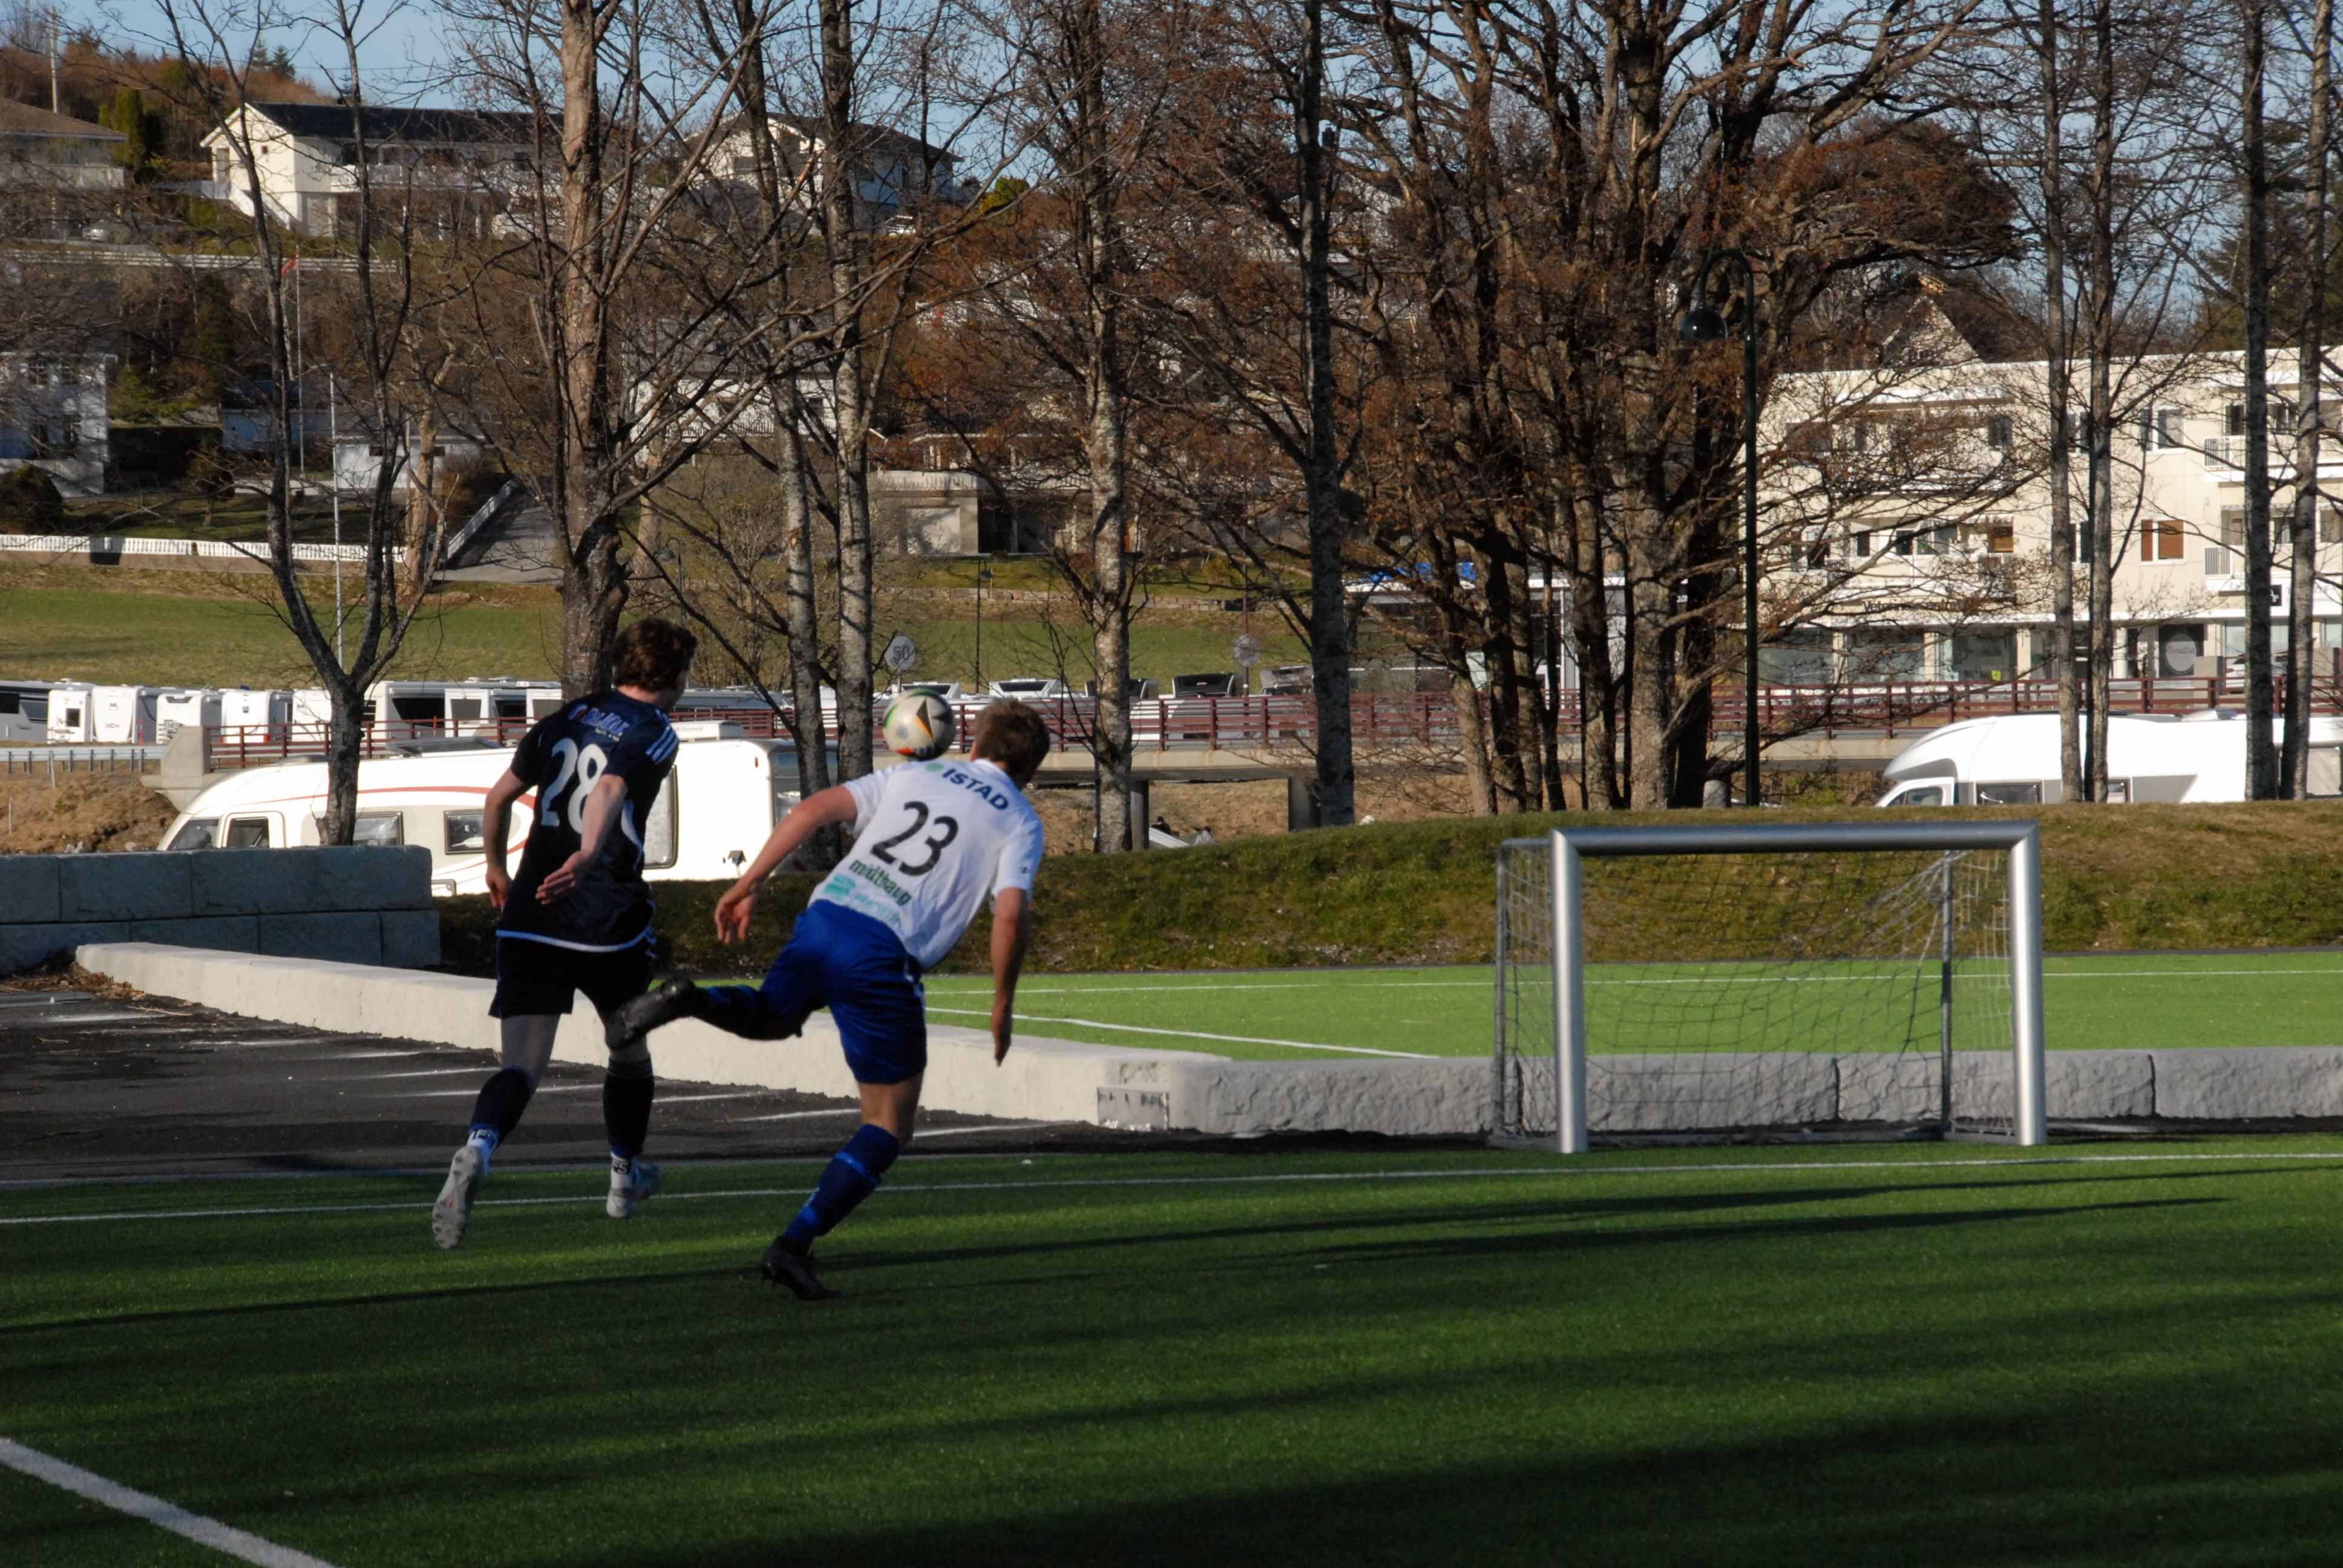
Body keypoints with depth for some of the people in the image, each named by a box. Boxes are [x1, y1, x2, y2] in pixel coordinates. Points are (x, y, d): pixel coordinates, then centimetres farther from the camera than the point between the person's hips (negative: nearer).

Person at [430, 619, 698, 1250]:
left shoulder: (565, 719, 14)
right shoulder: (654, 735, -4)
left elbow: (500, 795, 20)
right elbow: (611, 786, -24)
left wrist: (496, 868, 35)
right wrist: (590, 855, -39)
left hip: (529, 918, 4)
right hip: (609, 923, -4)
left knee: (522, 1065, -6)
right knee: (629, 1048, 22)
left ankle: (476, 1151, -35)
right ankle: (625, 1177, 37)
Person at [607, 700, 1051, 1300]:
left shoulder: (913, 775, 19)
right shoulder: (1019, 822, 8)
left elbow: (814, 810, 9)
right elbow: (1009, 918, -5)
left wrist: (747, 885, 10)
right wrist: (1002, 1008, 7)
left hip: (824, 917, 5)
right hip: (882, 955, -4)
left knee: (770, 1017, 36)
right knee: (889, 1126, 8)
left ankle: (689, 1000, 3)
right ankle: (795, 1245, -6)